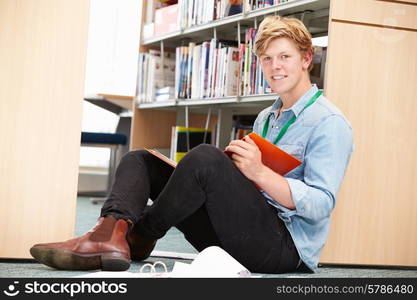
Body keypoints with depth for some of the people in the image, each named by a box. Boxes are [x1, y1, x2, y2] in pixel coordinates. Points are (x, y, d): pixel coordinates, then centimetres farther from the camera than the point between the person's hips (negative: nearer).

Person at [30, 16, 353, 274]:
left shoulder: (329, 123, -4)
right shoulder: (265, 118, 23)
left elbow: (321, 205, -15)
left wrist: (260, 172, -26)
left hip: (287, 246, -8)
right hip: (239, 237, 9)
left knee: (205, 157, -31)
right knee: (139, 159, 3)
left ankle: (139, 236, -11)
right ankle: (111, 233, -28)